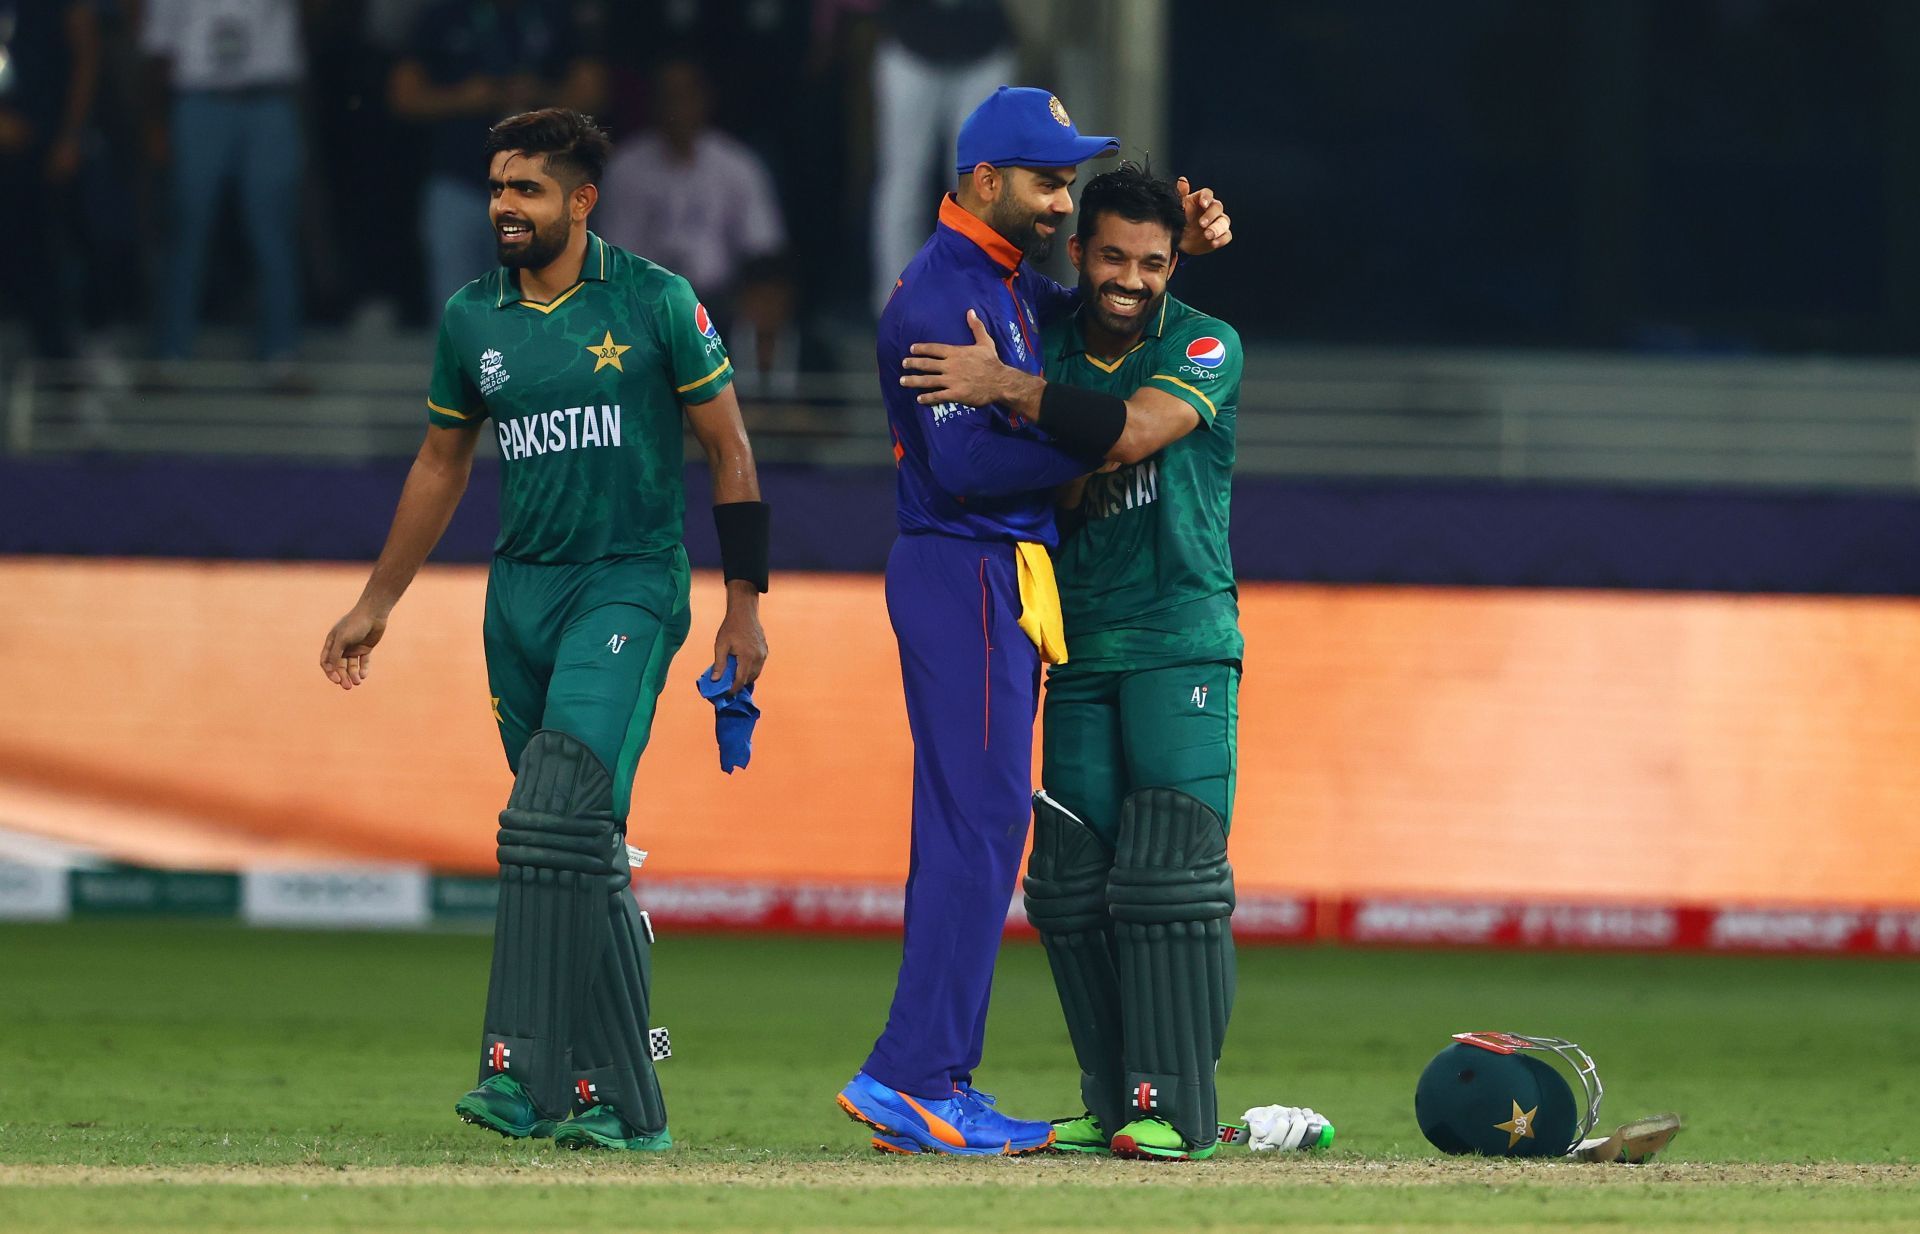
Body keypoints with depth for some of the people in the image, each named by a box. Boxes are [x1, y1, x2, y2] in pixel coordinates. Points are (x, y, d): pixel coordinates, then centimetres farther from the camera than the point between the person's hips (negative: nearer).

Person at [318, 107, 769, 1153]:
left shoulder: (656, 304, -3)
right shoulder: (472, 319, 9)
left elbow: (728, 453, 1)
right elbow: (441, 464, 21)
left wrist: (744, 605, -4)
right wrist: (376, 605, 21)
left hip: (630, 585, -5)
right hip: (520, 589, 5)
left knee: (556, 819, -21)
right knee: (585, 855, 7)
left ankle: (525, 1070, -24)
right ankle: (620, 1104, 12)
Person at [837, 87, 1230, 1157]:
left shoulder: (1009, 285, 17)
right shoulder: (944, 292, -14)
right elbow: (967, 460, -22)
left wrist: (1179, 243, 9)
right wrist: (1099, 444, -15)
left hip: (1001, 580, 11)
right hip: (966, 575, -11)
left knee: (969, 831, 10)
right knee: (980, 825, -13)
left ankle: (936, 1087, 11)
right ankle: (911, 1079, -16)